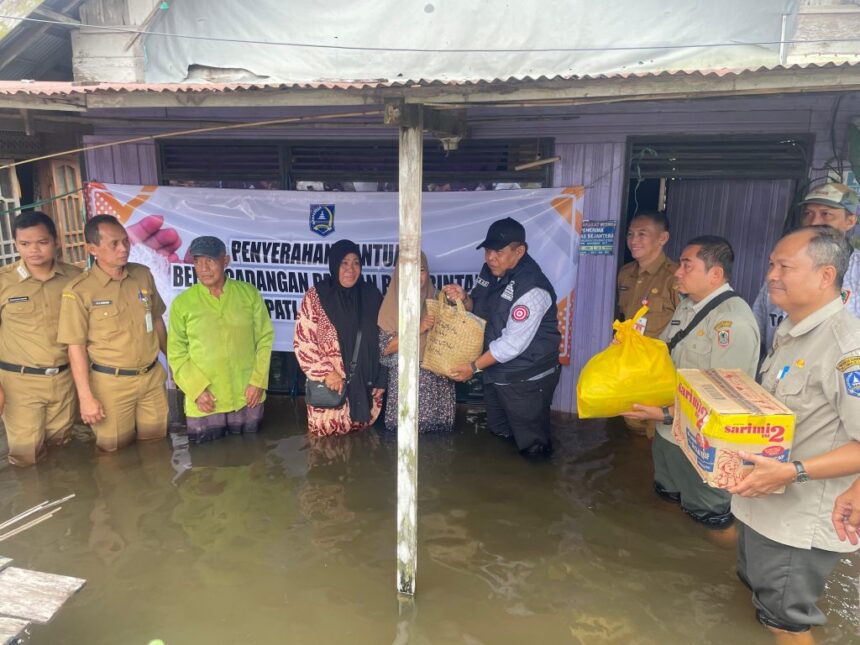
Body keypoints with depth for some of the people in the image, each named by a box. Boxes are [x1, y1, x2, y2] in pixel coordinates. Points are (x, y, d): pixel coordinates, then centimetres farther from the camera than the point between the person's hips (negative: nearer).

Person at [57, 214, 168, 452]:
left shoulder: (143, 274, 0)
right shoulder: (78, 291, -14)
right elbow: (76, 346, -11)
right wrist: (86, 397, -12)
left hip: (152, 377, 4)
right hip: (111, 383, -3)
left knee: (156, 441, 15)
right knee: (116, 450, 12)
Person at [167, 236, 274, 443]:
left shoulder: (249, 293, -2)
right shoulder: (182, 303, -4)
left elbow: (265, 338, 1)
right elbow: (176, 352, -1)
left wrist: (258, 381, -6)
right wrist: (197, 389, -10)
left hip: (247, 398, 1)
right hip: (203, 402, -1)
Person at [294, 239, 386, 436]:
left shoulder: (371, 296, 2)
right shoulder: (315, 297, -7)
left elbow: (382, 340, 7)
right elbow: (302, 342, -7)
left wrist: (381, 379, 3)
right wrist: (326, 372, -15)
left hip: (365, 387, 3)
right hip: (329, 389, -2)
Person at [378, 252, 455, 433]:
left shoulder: (437, 298, 4)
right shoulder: (392, 303, -1)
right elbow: (385, 347, -6)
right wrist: (418, 329, -17)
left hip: (437, 379, 2)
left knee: (437, 428, 1)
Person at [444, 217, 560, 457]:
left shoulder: (532, 289, -27)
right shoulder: (490, 271, 0)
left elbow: (513, 343, -28)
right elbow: (479, 309, 11)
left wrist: (474, 367, -20)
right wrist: (464, 298, -12)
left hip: (526, 380, -8)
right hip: (495, 373, 9)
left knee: (531, 445, 6)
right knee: (497, 437, 26)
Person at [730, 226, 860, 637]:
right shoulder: (790, 330, 6)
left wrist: (793, 472, -32)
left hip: (802, 521, -9)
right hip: (763, 503, 9)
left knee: (785, 622, 10)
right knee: (755, 589, 26)